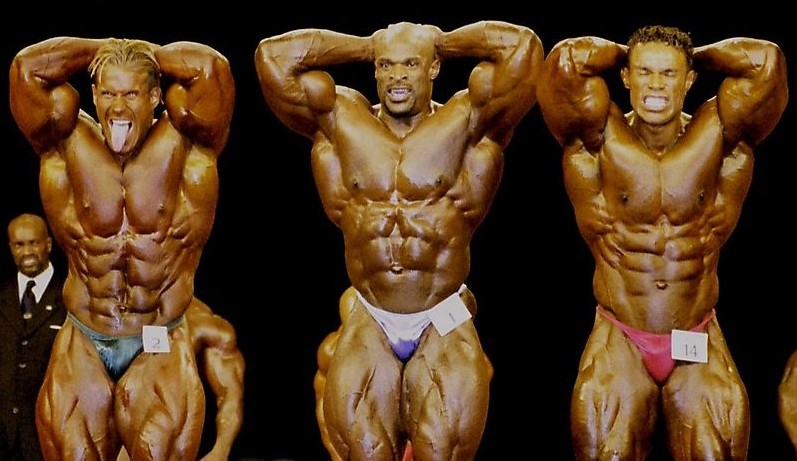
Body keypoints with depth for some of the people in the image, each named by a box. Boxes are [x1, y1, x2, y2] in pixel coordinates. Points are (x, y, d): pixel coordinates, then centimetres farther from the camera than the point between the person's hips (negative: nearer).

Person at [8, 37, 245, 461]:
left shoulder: (183, 146, -6)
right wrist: (105, 48, 0)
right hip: (82, 347, 2)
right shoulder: (69, 146, -3)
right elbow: (28, 67, -12)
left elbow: (210, 67, -20)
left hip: (163, 347, -1)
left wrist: (147, 53, -2)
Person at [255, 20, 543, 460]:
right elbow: (272, 54, 0)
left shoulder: (466, 122, -2)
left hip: (444, 321, -1)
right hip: (368, 322, 2)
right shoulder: (341, 121, 4)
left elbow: (523, 44, -12)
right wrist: (367, 46, 6)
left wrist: (442, 41, 3)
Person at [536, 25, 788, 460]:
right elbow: (565, 60, -19)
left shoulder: (717, 136, -3)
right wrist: (627, 54, -1)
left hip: (699, 342, 1)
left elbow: (766, 60, -15)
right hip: (619, 339, -1)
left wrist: (695, 56, 1)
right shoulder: (601, 138, -6)